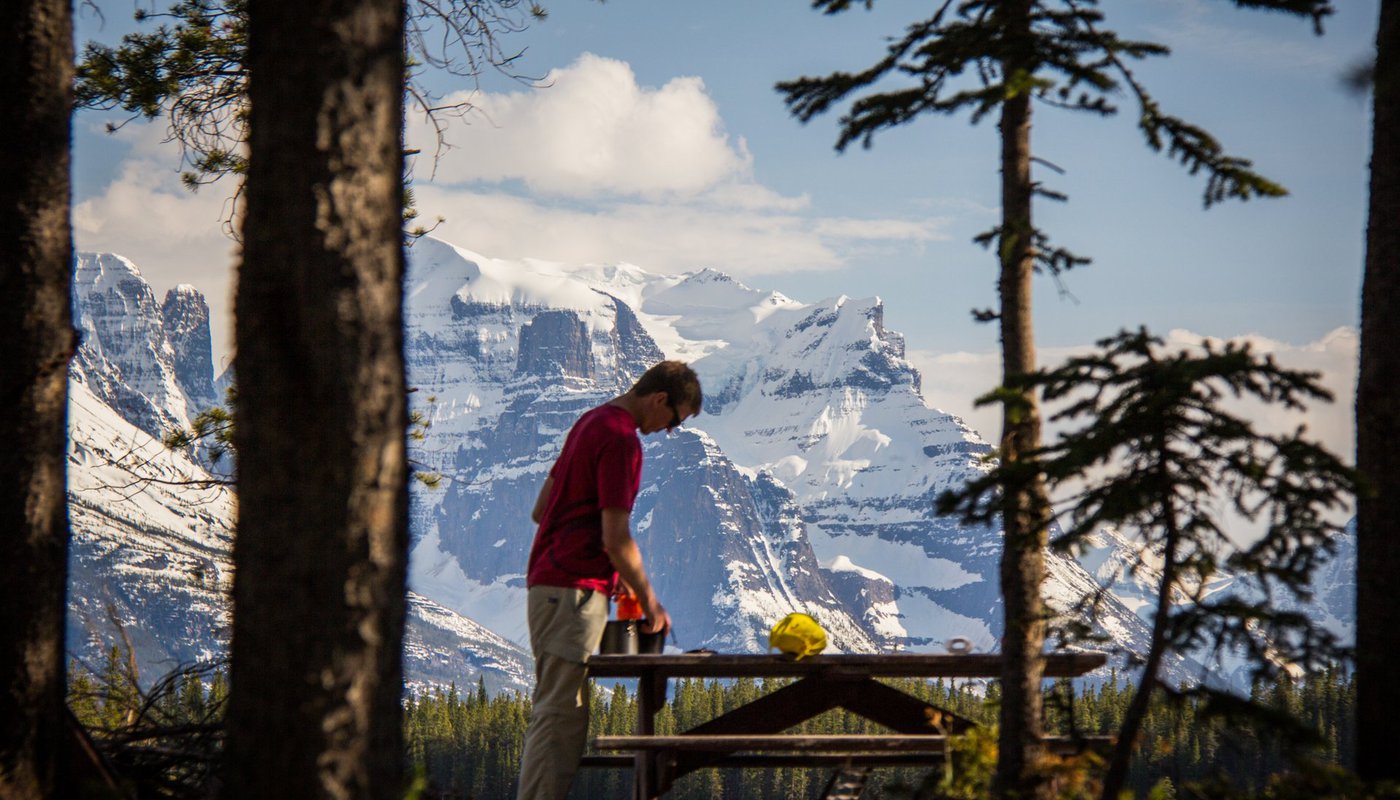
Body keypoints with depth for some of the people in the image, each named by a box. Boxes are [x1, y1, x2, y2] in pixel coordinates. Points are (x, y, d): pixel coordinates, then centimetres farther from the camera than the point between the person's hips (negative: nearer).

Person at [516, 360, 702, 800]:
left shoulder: (592, 422, 17)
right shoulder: (622, 439, -14)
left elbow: (540, 511, 22)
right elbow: (616, 539, -18)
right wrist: (650, 602, -7)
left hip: (548, 582, 10)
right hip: (576, 590, -10)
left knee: (555, 711, 10)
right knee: (560, 716, -12)